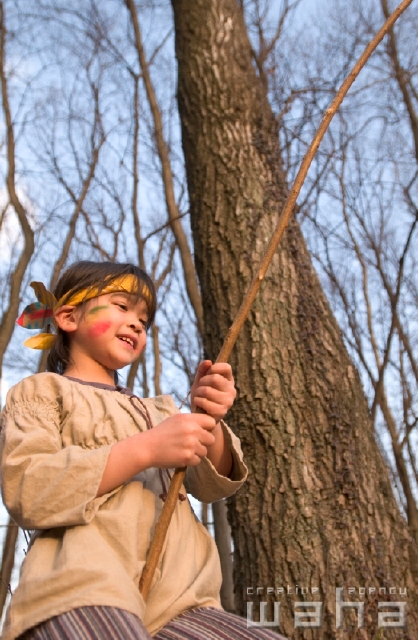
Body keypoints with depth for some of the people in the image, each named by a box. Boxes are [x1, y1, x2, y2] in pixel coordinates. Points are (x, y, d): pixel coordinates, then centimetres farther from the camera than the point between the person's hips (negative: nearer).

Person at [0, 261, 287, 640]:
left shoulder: (156, 409, 27)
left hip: (175, 604, 6)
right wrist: (145, 450, -14)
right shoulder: (42, 391, 10)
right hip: (83, 594, -5)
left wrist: (209, 425, -7)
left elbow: (213, 486, 14)